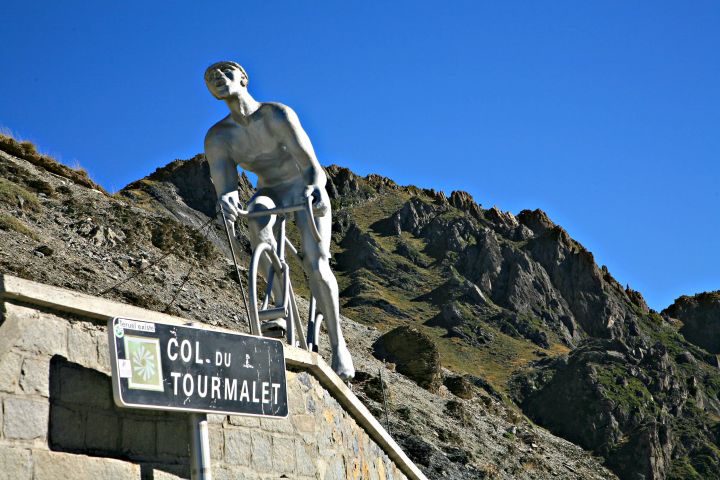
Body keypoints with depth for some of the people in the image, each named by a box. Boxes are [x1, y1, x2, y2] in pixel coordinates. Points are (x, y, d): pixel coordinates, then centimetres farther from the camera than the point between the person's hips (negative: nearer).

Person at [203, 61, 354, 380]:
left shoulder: (278, 115, -24)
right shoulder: (217, 137, -14)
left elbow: (313, 167, -29)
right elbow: (223, 186, -25)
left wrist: (316, 188, -53)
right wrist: (227, 199, -50)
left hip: (305, 191, -2)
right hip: (270, 193, 2)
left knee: (316, 265, -21)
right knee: (257, 217, -36)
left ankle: (338, 345, -7)